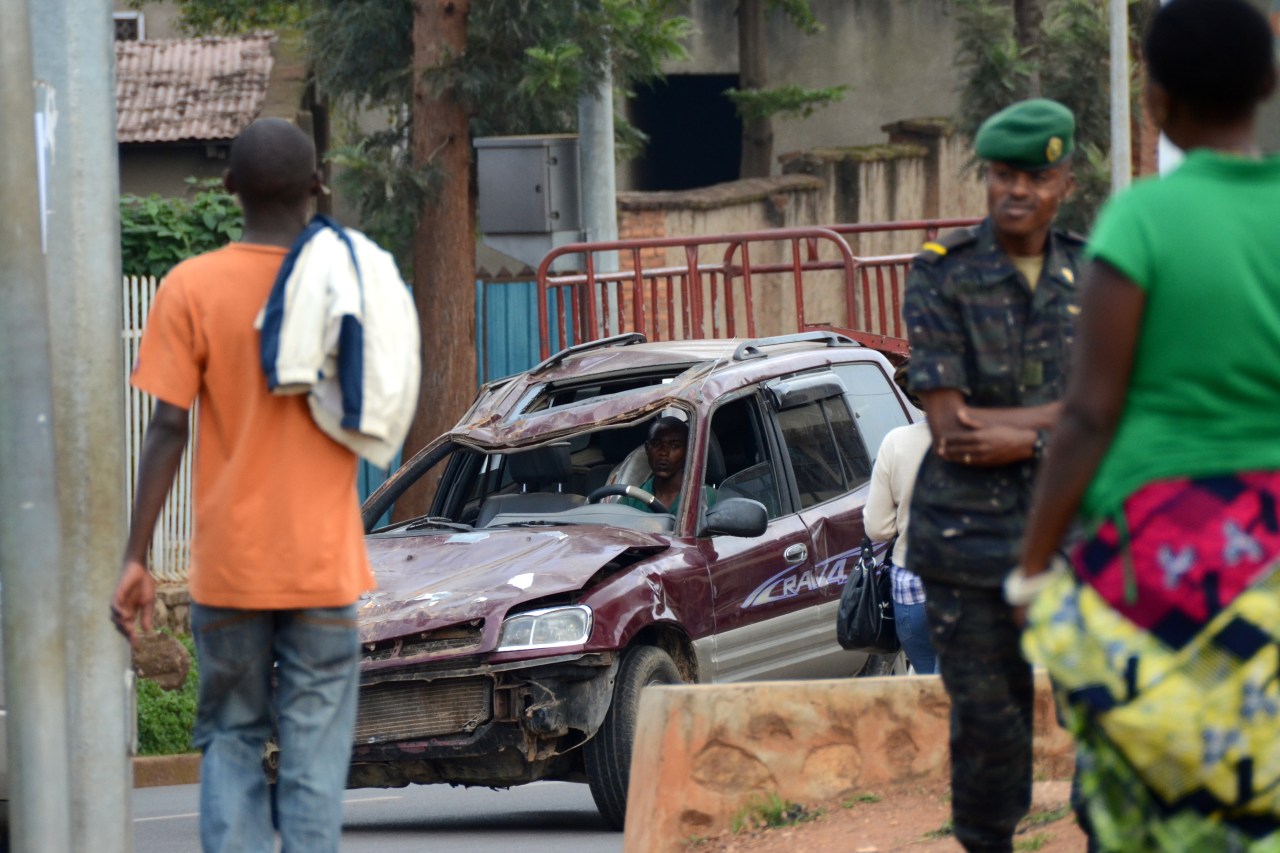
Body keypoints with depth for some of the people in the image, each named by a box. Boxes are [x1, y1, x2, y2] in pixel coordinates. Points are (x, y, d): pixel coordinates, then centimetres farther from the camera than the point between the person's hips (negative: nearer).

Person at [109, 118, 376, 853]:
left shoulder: (192, 289, -5)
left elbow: (169, 428, -8)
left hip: (229, 564, -1)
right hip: (324, 565, 1)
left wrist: (137, 557, -5)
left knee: (231, 741, 8)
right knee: (315, 751, 2)